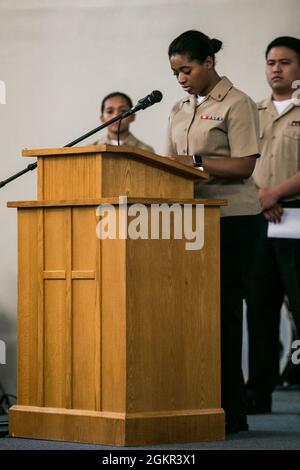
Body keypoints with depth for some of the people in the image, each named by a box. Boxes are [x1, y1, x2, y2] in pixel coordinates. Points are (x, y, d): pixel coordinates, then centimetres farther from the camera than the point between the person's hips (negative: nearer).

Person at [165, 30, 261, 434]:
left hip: (230, 216, -7)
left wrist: (195, 164, -20)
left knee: (223, 305, -6)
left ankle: (231, 411, -2)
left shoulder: (237, 104, -5)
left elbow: (244, 165, -12)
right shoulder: (180, 109, 17)